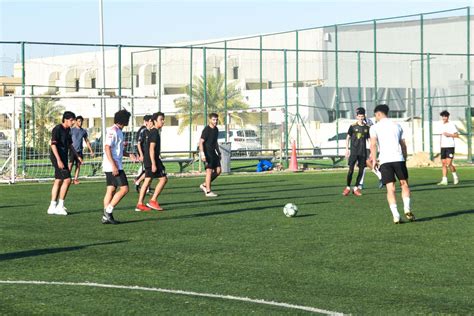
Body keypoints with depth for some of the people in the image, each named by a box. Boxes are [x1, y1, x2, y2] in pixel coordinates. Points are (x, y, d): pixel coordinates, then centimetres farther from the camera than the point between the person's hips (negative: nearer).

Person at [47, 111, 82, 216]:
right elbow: (53, 145, -20)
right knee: (67, 179, -13)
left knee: (58, 181, 11)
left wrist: (77, 156, 20)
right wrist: (59, 160, -25)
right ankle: (60, 205, -8)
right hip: (57, 157, -10)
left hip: (63, 157, 10)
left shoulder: (68, 130, 13)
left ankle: (52, 207, 15)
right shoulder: (57, 129, -14)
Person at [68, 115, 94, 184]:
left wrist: (91, 151, 15)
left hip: (80, 151, 4)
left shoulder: (84, 131, 12)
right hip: (73, 150, -4)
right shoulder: (72, 130, 0)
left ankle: (75, 179, 3)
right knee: (70, 164, -10)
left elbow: (87, 141, 19)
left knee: (78, 165, 1)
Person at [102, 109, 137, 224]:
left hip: (115, 166, 10)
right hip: (113, 166, -10)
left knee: (111, 190, 8)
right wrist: (114, 165, -24)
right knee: (124, 189, -10)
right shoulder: (113, 131, -13)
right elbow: (107, 148, -20)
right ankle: (108, 212, -10)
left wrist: (129, 155, 12)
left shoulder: (118, 131, 17)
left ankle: (106, 217, 8)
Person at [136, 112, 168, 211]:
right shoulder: (155, 132, -14)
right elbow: (152, 149, -20)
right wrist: (153, 164, -23)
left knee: (147, 181, 9)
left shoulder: (151, 132, 17)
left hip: (147, 161, 10)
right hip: (153, 160, -10)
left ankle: (140, 204, 7)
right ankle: (153, 201, -4)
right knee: (163, 179, -4)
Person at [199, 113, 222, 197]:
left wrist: (218, 152, 22)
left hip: (213, 153, 8)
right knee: (209, 171, -8)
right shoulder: (206, 130, -13)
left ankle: (204, 185, 16)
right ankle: (208, 191, -3)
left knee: (218, 170, 5)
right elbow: (201, 142, -17)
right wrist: (202, 154, -25)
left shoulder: (216, 129, 11)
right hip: (207, 153, -8)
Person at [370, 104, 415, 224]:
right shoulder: (397, 126, 16)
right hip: (398, 158, 2)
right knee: (404, 184, 14)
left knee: (390, 188, 0)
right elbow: (403, 145, 14)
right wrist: (404, 159, 19)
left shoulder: (375, 127, 6)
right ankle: (407, 209, -4)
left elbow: (373, 144, -8)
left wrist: (374, 160, -9)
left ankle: (396, 216, -8)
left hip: (385, 160, -2)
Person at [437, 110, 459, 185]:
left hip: (450, 146, -7)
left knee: (449, 163, -13)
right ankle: (444, 180, 4)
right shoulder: (442, 126, 16)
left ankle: (455, 176, 8)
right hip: (443, 146, 7)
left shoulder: (452, 125, -4)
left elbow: (457, 135, -6)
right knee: (444, 164, 3)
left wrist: (449, 134, -18)